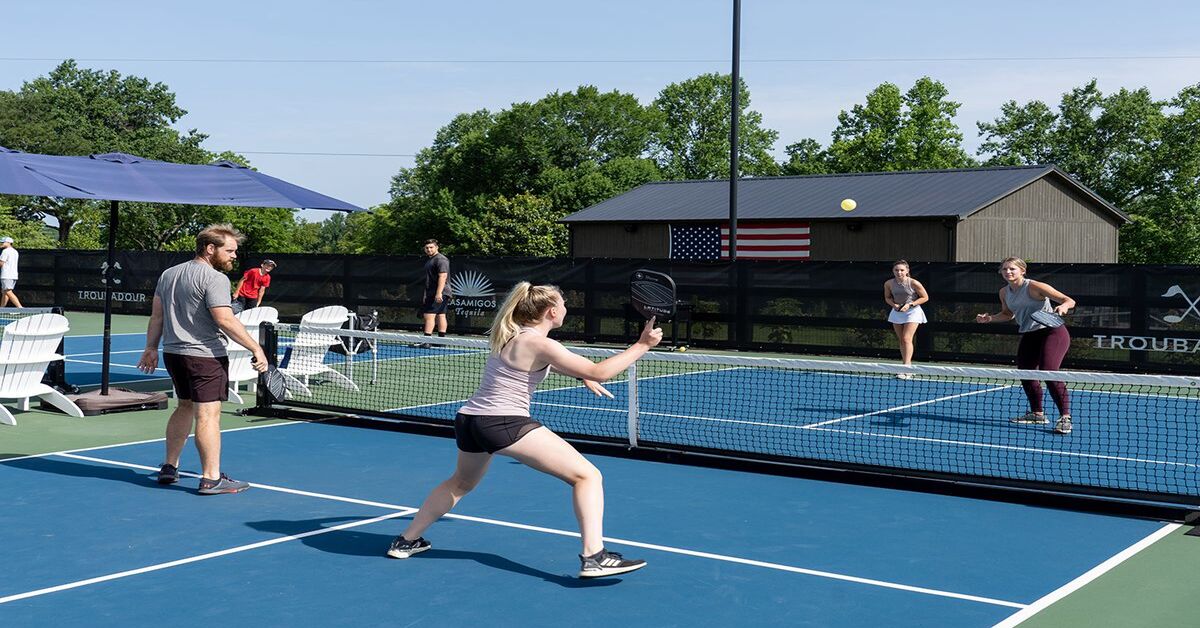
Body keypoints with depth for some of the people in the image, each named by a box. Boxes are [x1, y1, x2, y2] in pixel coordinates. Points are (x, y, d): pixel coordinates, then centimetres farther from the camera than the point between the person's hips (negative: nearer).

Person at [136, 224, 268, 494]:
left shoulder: (169, 274, 14)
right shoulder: (214, 278, -14)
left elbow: (156, 315, 17)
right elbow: (225, 320, -22)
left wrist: (151, 347, 23)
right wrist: (256, 348, -21)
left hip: (172, 352, 9)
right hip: (205, 356, -9)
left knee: (185, 407, 22)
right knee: (208, 414, -7)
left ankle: (169, 467, 28)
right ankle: (211, 479, -6)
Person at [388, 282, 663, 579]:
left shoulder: (511, 335, 15)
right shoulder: (539, 343, -11)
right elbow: (599, 371, -12)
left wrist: (583, 376, 27)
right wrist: (642, 345, -7)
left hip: (468, 419, 9)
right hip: (505, 424, -9)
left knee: (461, 482, 37)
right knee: (587, 476, -7)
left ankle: (407, 541, 42)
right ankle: (593, 557, -20)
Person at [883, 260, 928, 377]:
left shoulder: (913, 283, -18)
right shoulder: (889, 284, -7)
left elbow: (925, 297, -8)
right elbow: (887, 297, 10)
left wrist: (910, 305, -19)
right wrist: (894, 304, -12)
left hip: (912, 312, -5)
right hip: (897, 312, 5)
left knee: (906, 339, -16)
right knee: (901, 340, 8)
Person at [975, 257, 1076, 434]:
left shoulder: (1034, 287, -17)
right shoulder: (1005, 292, 4)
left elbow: (1070, 300, -16)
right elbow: (1008, 314, 23)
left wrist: (1063, 306, -40)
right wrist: (989, 318, 5)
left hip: (1052, 331, -8)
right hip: (1029, 335, 8)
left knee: (1048, 371, -24)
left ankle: (1065, 417, -18)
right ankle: (1037, 414, 32)